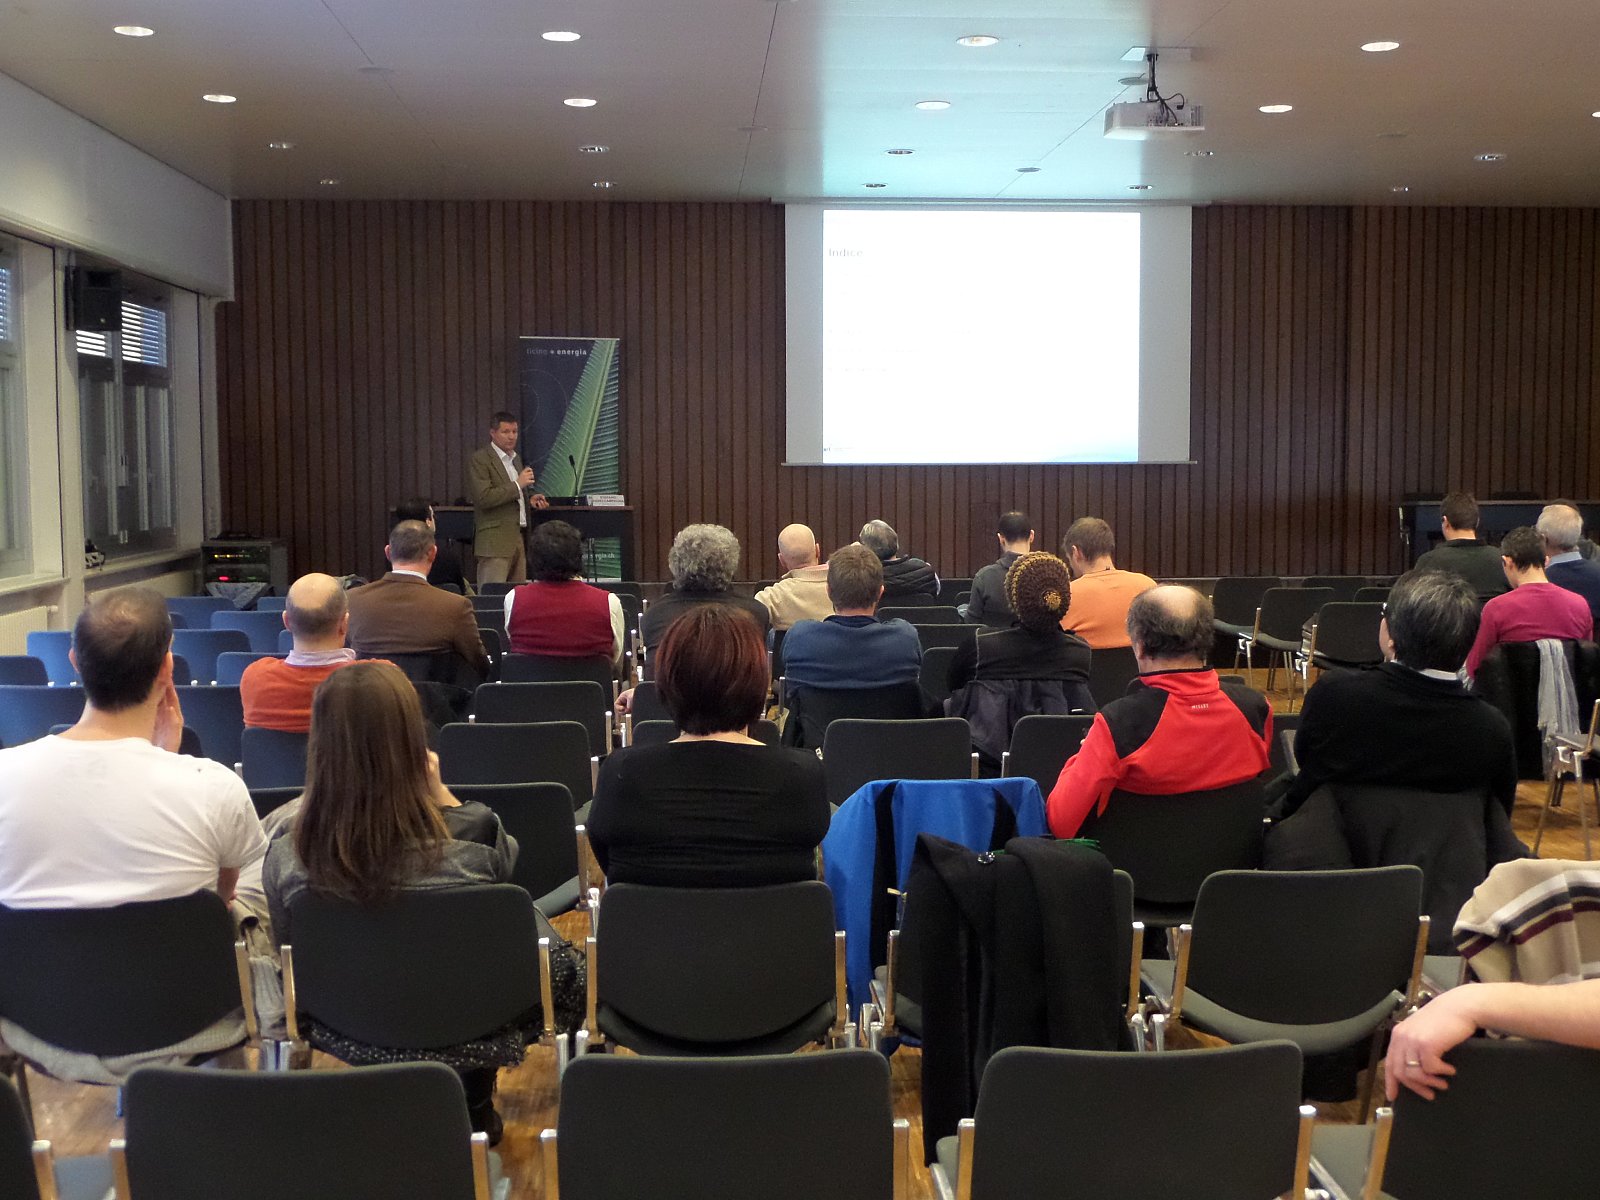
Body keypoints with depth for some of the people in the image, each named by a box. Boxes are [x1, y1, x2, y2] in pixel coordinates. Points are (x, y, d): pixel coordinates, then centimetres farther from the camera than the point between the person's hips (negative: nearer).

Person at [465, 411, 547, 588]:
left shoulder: (516, 458, 19)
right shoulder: (479, 459, -7)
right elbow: (483, 498, -17)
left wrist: (530, 498, 10)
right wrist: (517, 485, -16)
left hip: (520, 538, 8)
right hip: (495, 541, -8)